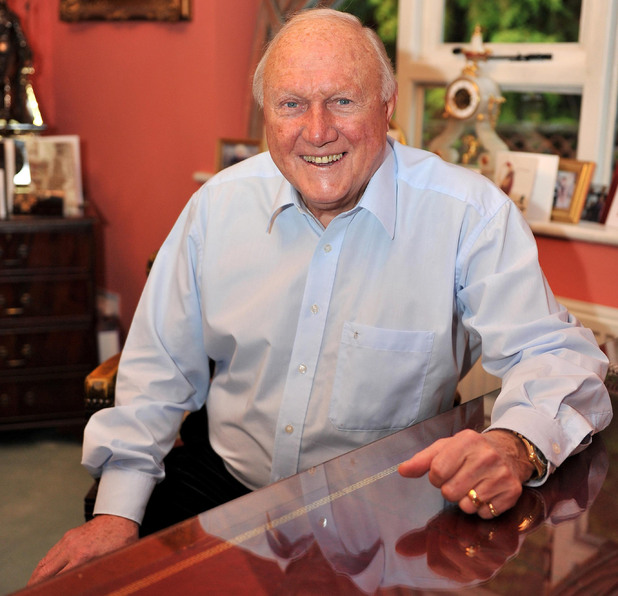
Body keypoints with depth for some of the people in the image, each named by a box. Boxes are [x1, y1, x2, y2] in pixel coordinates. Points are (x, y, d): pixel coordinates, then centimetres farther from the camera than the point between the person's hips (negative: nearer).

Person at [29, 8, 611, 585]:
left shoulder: (473, 214, -12)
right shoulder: (219, 204, -2)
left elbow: (553, 353, -15)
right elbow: (160, 367, 3)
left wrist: (515, 445, -38)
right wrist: (118, 510, -4)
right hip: (226, 486, 2)